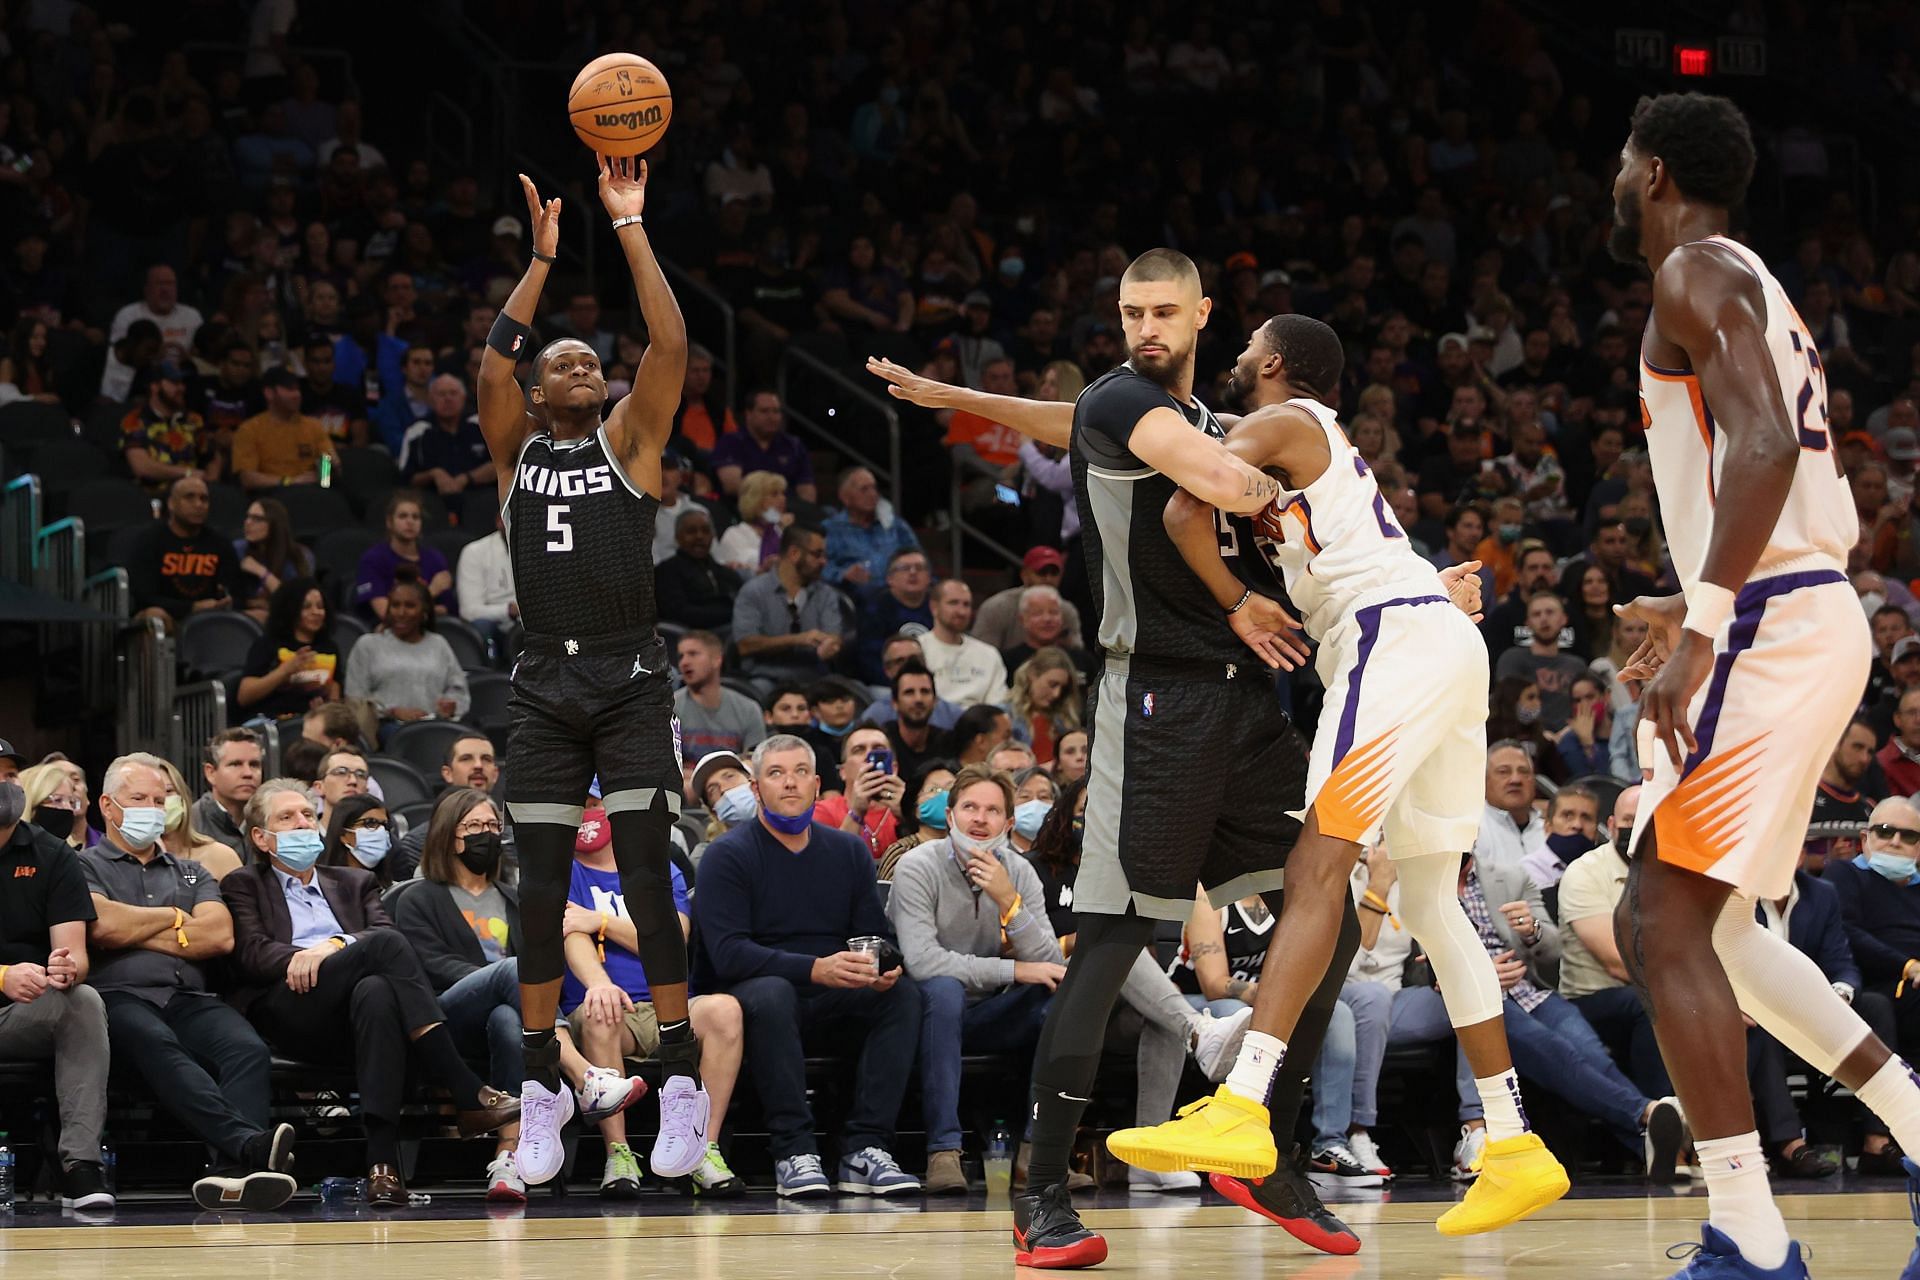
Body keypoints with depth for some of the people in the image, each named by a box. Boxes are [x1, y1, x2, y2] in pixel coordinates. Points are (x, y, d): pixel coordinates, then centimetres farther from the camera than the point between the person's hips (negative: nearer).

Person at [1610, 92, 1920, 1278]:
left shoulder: (1698, 273, -8)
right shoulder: (1757, 289, 23)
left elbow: (1766, 443, -24)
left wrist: (1701, 629, -29)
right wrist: (1700, 604, 35)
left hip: (1769, 628, -10)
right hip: (1813, 614, 10)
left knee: (1665, 921, -12)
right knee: (1710, 922, 18)